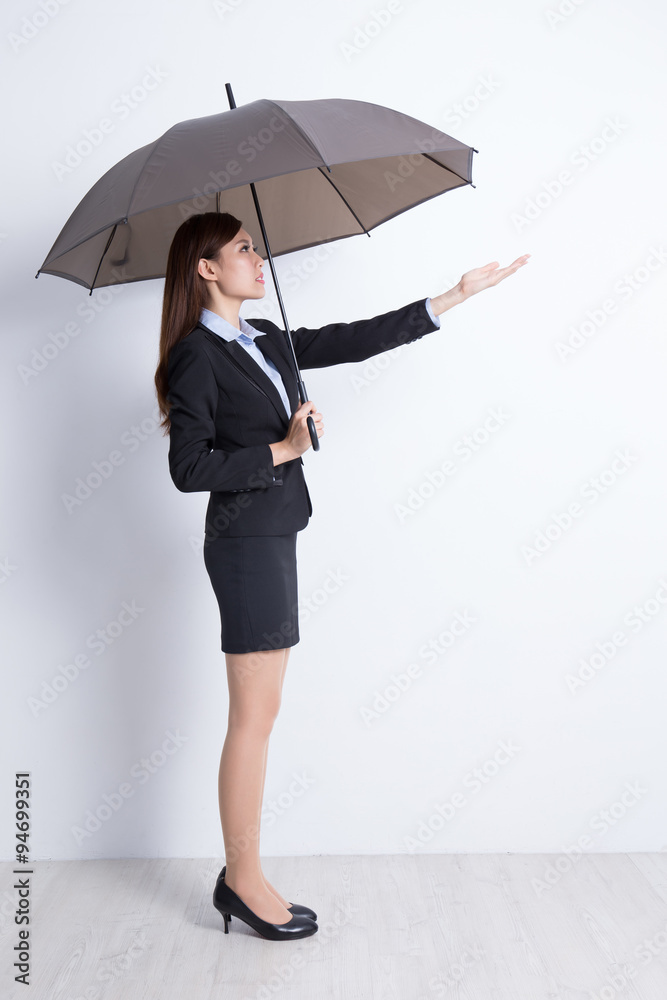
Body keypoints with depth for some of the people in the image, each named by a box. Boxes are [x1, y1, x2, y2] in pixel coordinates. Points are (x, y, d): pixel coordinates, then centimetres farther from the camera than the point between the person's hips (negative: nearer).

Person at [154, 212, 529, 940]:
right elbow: (189, 468, -14)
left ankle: (240, 874, 22)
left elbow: (352, 339, 14)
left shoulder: (265, 341, 14)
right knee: (255, 716, -2)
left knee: (258, 714, 11)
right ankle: (244, 881, 13)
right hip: (245, 540, -8)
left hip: (272, 536, 9)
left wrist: (455, 296, 15)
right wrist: (283, 451, -14)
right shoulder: (196, 355, -9)